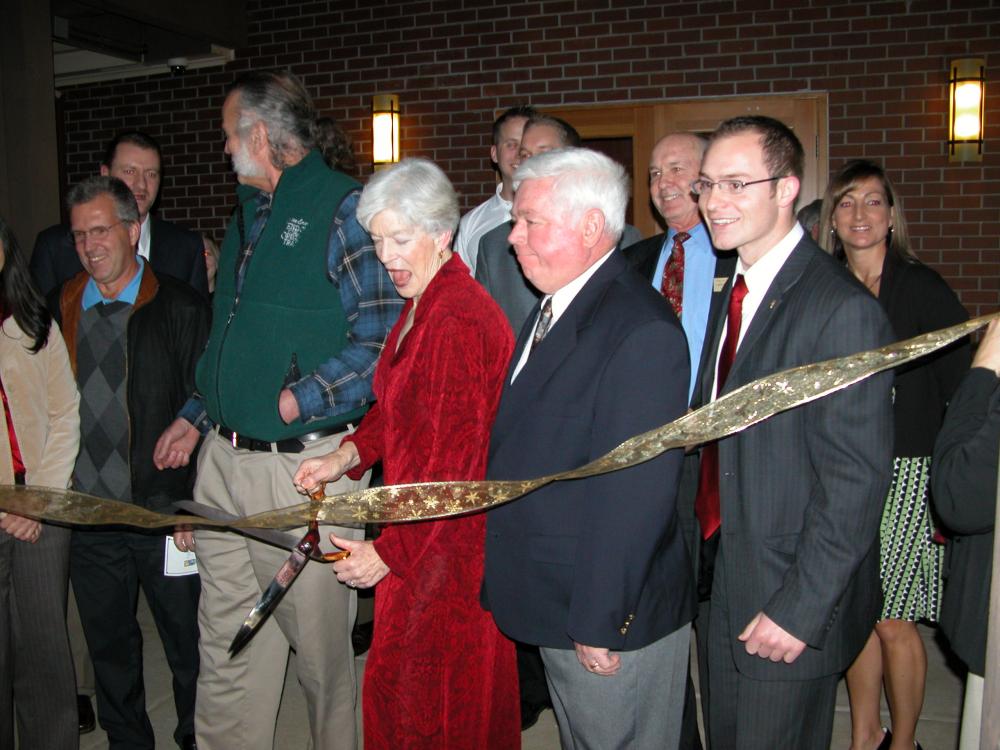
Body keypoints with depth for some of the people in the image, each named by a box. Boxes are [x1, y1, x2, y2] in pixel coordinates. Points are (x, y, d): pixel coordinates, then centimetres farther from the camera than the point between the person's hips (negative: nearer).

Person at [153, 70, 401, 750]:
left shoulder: (345, 208, -9)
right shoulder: (249, 211, 17)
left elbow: (383, 340, -17)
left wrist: (298, 400, -19)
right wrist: (197, 416, 20)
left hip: (305, 462, -7)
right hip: (224, 458, 8)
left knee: (319, 642, 8)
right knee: (226, 642, 15)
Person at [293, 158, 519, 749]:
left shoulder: (457, 322, -24)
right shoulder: (422, 305, 8)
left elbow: (455, 463, -23)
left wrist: (391, 551, -17)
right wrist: (347, 456, 1)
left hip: (450, 545, -9)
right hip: (425, 534, 9)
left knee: (423, 690, 6)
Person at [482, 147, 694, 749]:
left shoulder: (642, 332, -24)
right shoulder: (553, 309, 7)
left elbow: (637, 494, -25)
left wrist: (599, 623, -21)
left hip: (613, 618, -9)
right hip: (554, 608, 9)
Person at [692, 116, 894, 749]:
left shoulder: (843, 309, -20)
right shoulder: (736, 290, 7)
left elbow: (857, 481, -21)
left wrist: (799, 607, -19)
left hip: (791, 598, -8)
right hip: (726, 578, 8)